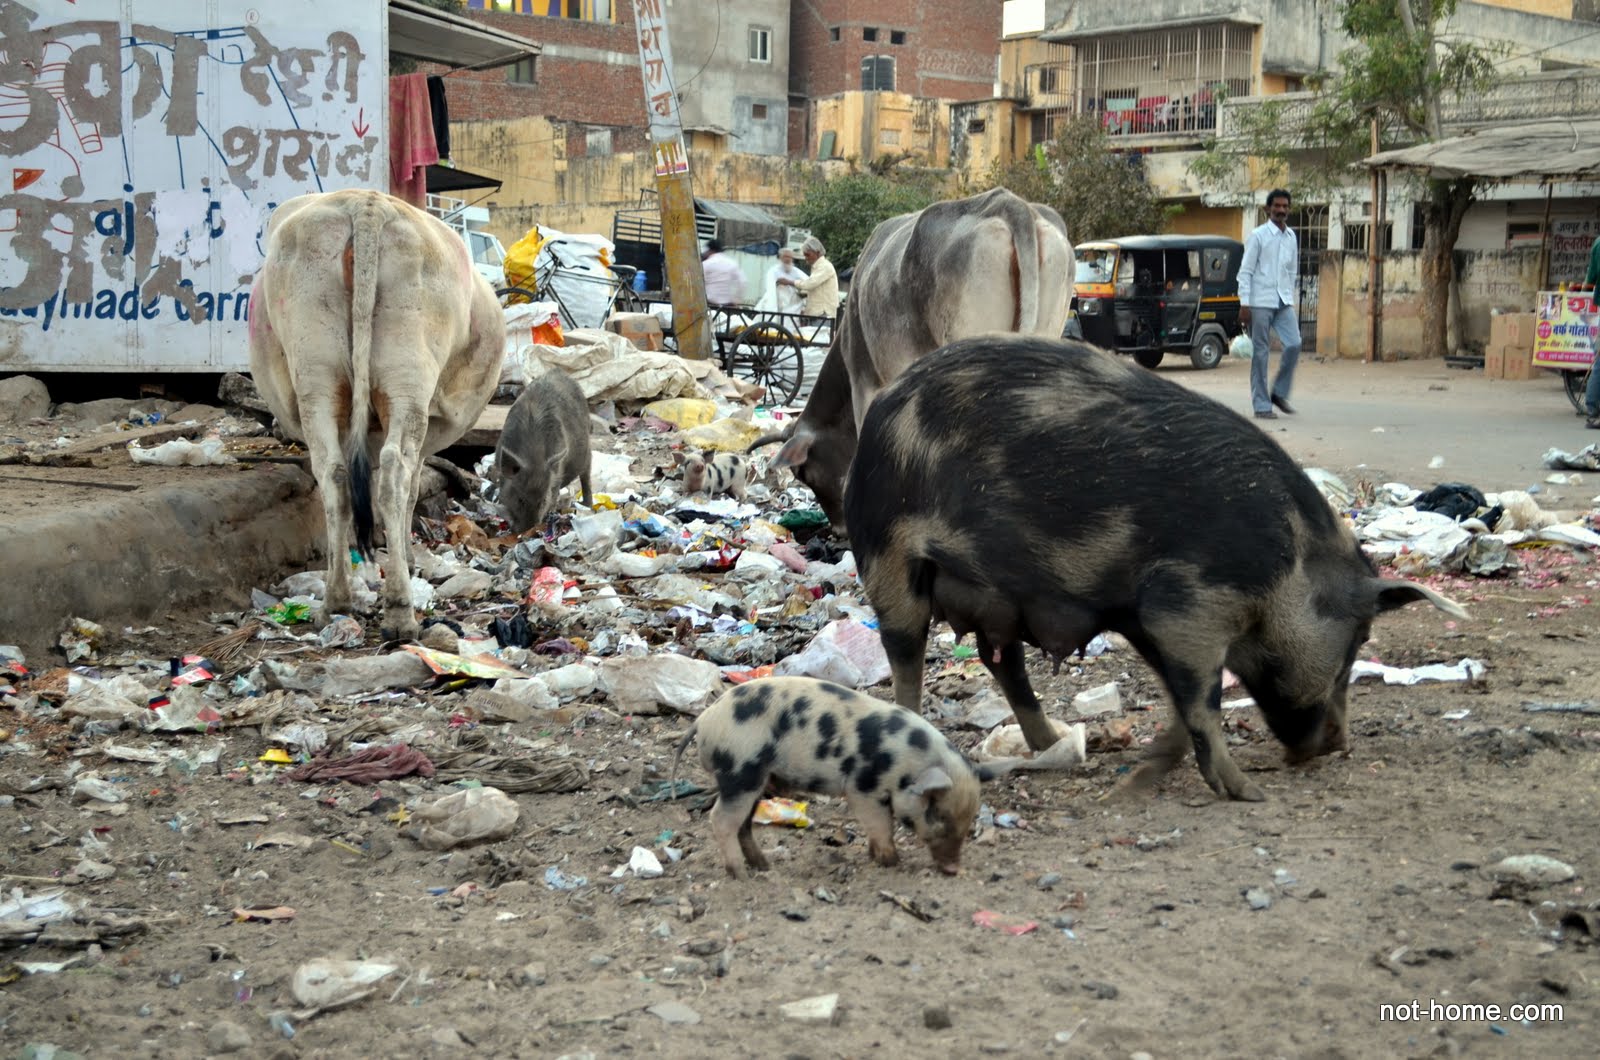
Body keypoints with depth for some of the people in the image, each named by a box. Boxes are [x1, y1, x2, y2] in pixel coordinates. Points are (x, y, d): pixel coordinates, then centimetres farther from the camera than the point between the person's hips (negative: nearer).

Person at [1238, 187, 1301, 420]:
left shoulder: (1292, 237, 12)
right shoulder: (1258, 236, -4)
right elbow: (1245, 271, -6)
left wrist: (1291, 296, 15)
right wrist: (1244, 304, -12)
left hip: (1284, 302, 5)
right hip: (1260, 302, -5)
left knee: (1294, 344, -8)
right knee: (1260, 353, -1)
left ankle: (1279, 393, 9)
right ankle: (1261, 405, 4)